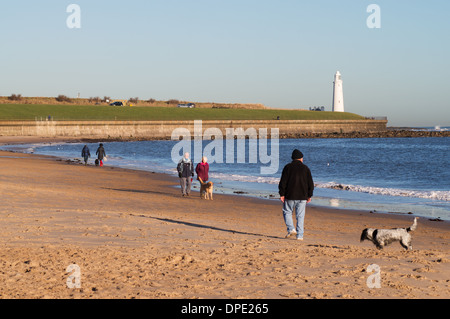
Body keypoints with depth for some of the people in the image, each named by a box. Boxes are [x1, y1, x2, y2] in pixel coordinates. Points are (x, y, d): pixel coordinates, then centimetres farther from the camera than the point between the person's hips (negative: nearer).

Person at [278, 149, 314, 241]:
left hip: (290, 195, -1)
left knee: (287, 212, 12)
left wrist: (282, 194, -2)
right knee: (300, 216, 5)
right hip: (302, 196, 2)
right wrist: (309, 195, 14)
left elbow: (283, 182, -5)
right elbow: (310, 183, 7)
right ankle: (300, 235, 2)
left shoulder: (287, 167, 0)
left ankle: (291, 229, -7)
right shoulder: (305, 168, 5)